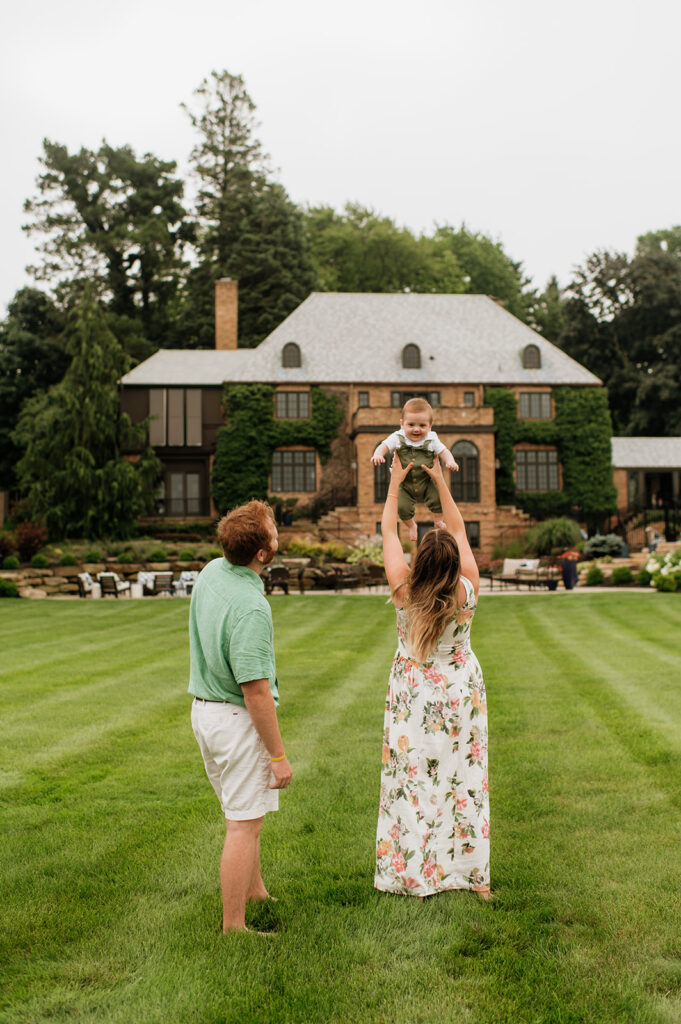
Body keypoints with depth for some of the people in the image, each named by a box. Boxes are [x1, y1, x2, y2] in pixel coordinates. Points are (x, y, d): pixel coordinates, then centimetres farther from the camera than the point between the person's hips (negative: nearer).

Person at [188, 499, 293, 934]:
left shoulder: (211, 572, -2)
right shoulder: (250, 608, -29)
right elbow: (255, 691, -26)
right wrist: (279, 755, -20)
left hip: (204, 708, 9)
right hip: (238, 720, -9)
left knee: (245, 813, 25)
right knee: (244, 823, 3)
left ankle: (255, 891, 42)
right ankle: (233, 927, 13)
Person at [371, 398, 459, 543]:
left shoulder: (431, 440, -8)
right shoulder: (398, 438, -10)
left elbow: (443, 452, -4)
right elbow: (384, 446, -14)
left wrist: (450, 461, -26)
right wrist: (378, 454, -38)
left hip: (427, 482, 0)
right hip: (405, 484, 0)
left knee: (438, 497, -19)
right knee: (402, 507, -14)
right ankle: (411, 526, 23)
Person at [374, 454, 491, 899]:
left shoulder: (404, 592, -18)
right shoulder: (467, 592, -15)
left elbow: (388, 532, -4)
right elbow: (460, 529, 0)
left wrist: (395, 482, 7)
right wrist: (440, 481, 8)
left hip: (414, 695, -1)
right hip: (462, 692, 1)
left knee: (411, 779, 8)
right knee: (464, 780, 9)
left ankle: (411, 873, 17)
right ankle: (472, 874, 18)